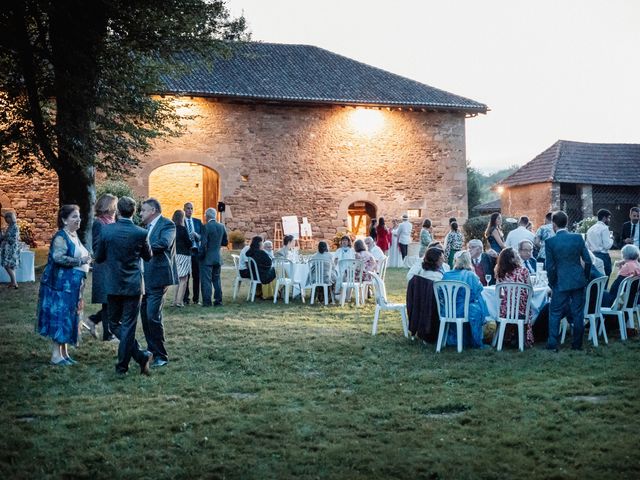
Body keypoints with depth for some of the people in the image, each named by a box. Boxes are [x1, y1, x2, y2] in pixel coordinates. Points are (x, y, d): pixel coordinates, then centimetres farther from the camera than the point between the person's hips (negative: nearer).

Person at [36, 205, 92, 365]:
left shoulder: (74, 236, 14)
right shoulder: (61, 237, -14)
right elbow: (59, 257, -28)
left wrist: (86, 260, 9)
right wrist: (80, 261, -21)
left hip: (72, 286, 9)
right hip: (61, 284, -9)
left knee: (68, 318, 11)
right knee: (60, 316, -6)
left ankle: (64, 352, 18)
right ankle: (56, 355, -1)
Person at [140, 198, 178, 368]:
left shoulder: (167, 225, -10)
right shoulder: (149, 227, 17)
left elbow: (164, 243, -28)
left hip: (159, 276, -9)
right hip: (147, 277, 9)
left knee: (153, 315, -11)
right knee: (145, 313, 15)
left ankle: (161, 356, -3)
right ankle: (152, 349, 30)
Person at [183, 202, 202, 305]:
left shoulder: (198, 222, 15)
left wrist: (196, 235, -9)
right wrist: (187, 238, -18)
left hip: (196, 251, 3)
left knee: (197, 276, 3)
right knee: (185, 276, -2)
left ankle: (196, 298, 11)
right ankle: (185, 299, 4)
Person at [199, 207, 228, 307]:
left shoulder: (206, 227, -14)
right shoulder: (222, 226, 4)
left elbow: (203, 244, -18)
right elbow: (225, 242, 10)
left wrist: (201, 255, -6)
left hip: (207, 258, -6)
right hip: (218, 258, 6)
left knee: (206, 280, -1)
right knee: (216, 279, 14)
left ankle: (207, 301, -2)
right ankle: (218, 301, 15)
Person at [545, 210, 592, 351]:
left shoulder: (550, 242, -9)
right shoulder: (578, 238, -2)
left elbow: (550, 266, -7)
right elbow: (588, 260, 1)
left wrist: (552, 283, 6)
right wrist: (585, 277, 14)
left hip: (561, 283, -3)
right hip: (578, 281, 3)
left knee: (555, 313, 7)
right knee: (577, 312, 10)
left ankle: (552, 344, 5)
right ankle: (577, 344, 15)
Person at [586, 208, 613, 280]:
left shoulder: (590, 229, 12)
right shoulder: (604, 228, -10)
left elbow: (587, 246, 15)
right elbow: (607, 245, -14)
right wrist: (611, 239, 1)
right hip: (603, 256, -8)